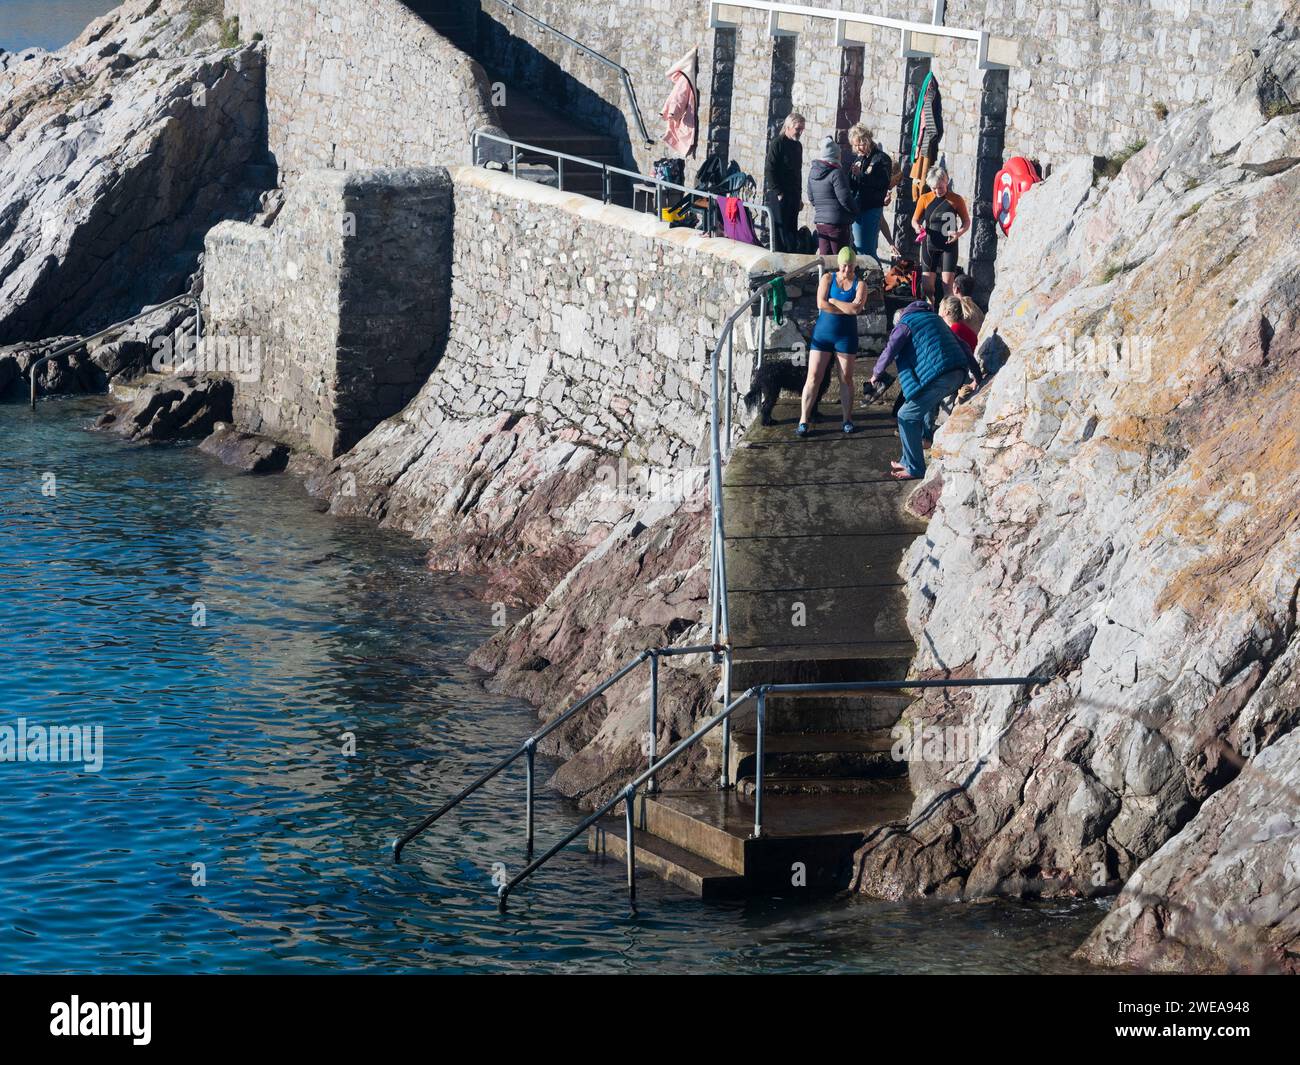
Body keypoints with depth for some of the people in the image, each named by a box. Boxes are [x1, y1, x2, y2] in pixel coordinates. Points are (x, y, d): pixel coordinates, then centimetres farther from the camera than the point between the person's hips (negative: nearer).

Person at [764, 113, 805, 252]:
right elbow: (769, 170, -13)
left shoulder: (798, 146, 16)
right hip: (779, 195, -7)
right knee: (780, 229, -8)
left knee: (791, 229, 6)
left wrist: (798, 197, 17)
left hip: (793, 195, 7)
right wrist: (778, 192, -16)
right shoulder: (777, 143, -8)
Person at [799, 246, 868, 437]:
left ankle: (847, 419, 16)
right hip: (823, 333, 0)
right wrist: (847, 308, -12)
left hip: (846, 336, 0)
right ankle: (803, 420, -4)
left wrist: (833, 302, -12)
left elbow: (856, 308, -17)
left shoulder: (859, 285, 1)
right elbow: (821, 304, -13)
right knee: (813, 377, -4)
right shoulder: (828, 278, 1)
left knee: (846, 378, 5)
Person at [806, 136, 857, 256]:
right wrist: (855, 210, 2)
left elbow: (811, 198, 16)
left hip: (819, 221, 7)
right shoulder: (836, 173, -16)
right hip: (838, 222, -7)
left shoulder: (813, 172, 7)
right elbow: (845, 199, -15)